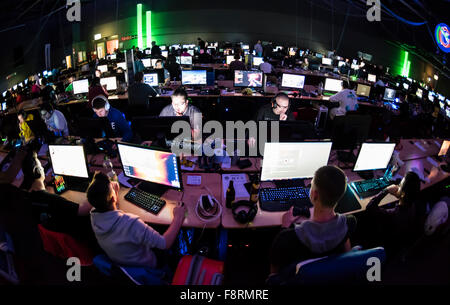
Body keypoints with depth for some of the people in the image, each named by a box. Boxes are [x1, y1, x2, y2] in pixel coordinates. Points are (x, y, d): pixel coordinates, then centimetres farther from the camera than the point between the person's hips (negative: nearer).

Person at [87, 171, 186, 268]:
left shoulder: (93, 216, -19)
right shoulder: (130, 223, -42)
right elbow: (165, 244, -33)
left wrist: (115, 191, 11)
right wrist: (178, 217, -23)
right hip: (144, 266, -6)